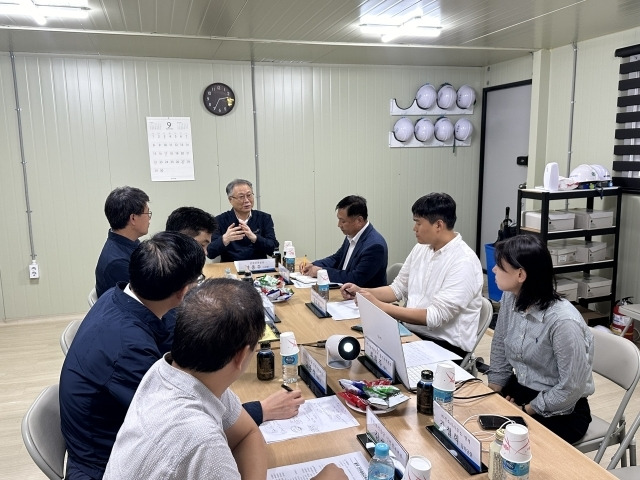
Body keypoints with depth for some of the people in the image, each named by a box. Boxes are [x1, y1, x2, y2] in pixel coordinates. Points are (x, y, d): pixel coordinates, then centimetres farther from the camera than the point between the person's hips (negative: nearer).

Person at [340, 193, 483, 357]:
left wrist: (380, 306, -24)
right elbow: (398, 288, 16)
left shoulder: (464, 262, -18)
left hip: (446, 346, -7)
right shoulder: (421, 249, 7)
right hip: (411, 331, 7)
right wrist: (362, 292, 0)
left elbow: (435, 317, -23)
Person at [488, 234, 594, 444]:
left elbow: (571, 388, -23)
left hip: (561, 413, -6)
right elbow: (500, 350, 5)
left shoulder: (563, 321, -29)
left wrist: (525, 411, -15)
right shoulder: (510, 299, -8)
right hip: (521, 390, 6)